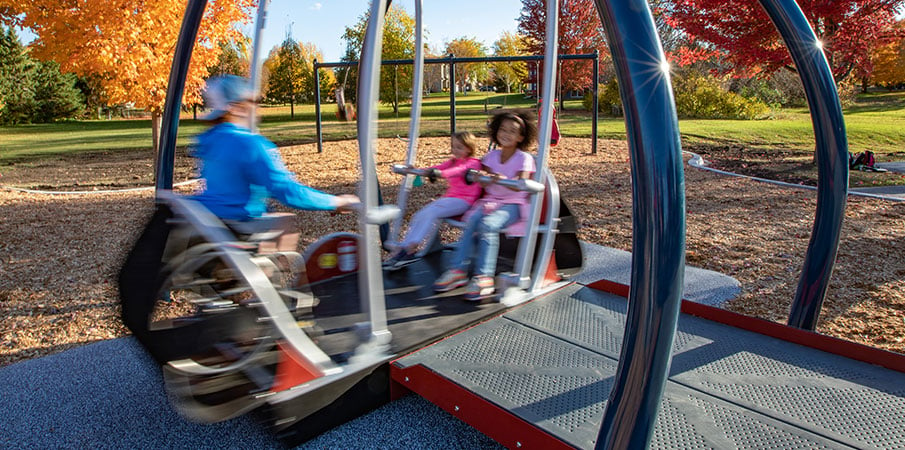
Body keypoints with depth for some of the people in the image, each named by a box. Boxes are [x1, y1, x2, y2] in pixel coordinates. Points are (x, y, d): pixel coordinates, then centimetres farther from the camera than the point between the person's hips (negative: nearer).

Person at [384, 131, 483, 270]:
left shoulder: (473, 163, -4)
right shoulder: (453, 161, 20)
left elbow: (459, 170, -25)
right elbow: (437, 168, 7)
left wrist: (441, 173, -44)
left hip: (464, 201, -8)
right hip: (449, 197, 8)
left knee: (430, 212, -26)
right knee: (420, 215, -10)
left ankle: (410, 249, -24)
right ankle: (402, 248, -13)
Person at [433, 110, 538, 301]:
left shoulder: (524, 158, -5)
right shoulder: (492, 156, 12)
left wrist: (503, 180, -40)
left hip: (513, 205, -5)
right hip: (490, 200, 5)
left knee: (487, 224, -32)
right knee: (472, 220, -25)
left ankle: (484, 277, -32)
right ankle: (458, 270, -26)